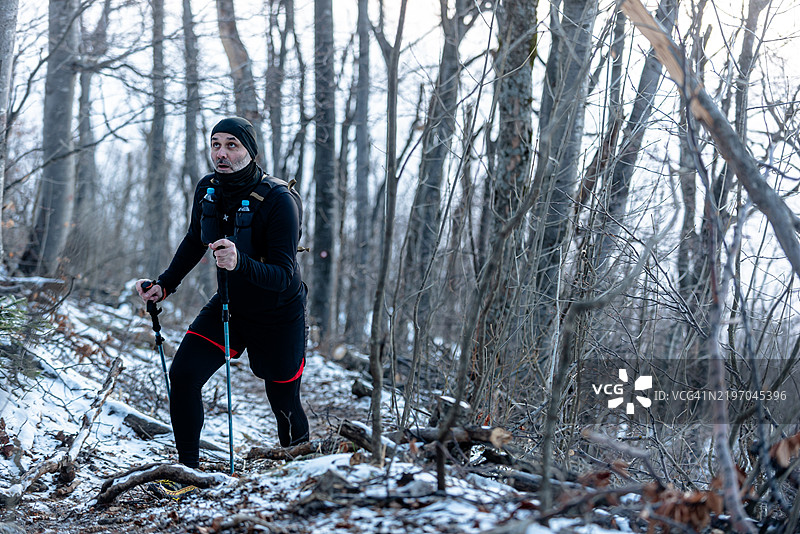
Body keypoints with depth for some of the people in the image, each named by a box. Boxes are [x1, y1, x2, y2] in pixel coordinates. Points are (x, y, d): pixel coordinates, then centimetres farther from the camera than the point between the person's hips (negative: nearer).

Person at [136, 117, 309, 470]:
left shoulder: (278, 201, -27)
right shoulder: (207, 190, -9)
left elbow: (283, 277, -32)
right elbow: (194, 242, 12)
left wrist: (240, 263, -49)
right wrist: (164, 285, 4)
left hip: (278, 315, -5)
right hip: (229, 305, 5)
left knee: (284, 405, 6)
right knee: (182, 375, -13)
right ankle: (187, 465, 1)